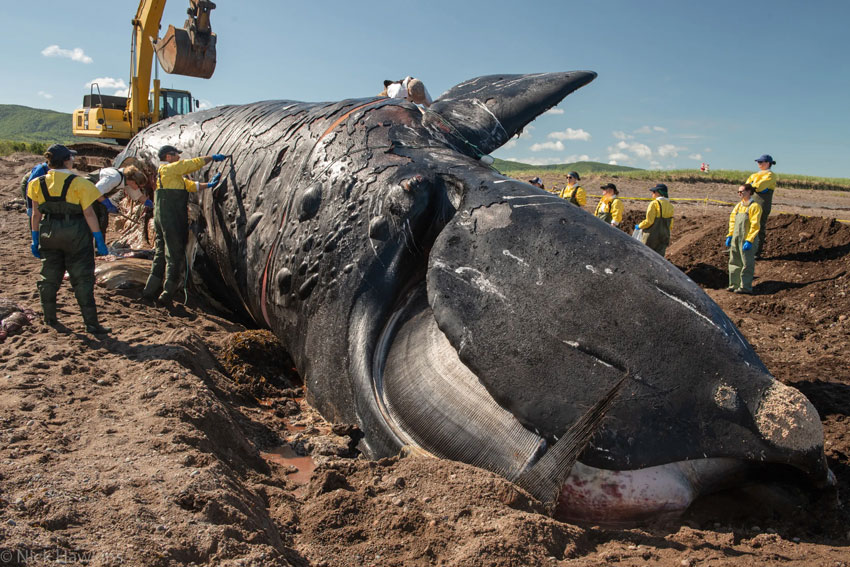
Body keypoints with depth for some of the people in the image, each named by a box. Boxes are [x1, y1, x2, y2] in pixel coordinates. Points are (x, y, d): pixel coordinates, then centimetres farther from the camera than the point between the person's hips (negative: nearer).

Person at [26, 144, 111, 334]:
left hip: (49, 234, 5)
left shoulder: (39, 183, 2)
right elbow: (88, 213, -13)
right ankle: (91, 323, 0)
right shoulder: (77, 183, -13)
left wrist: (35, 239, 15)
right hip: (75, 234, -5)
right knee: (82, 279, 0)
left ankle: (49, 318, 29)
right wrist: (99, 240, -8)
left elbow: (36, 214, 6)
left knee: (49, 277, 17)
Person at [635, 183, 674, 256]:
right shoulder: (670, 206, 8)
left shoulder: (654, 204, -12)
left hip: (652, 236, -6)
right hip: (664, 236, 6)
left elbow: (649, 221, -16)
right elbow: (670, 225, 11)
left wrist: (639, 226, 0)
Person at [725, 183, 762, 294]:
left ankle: (745, 286, 1)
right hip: (736, 238, 8)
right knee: (734, 262, 12)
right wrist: (729, 235, 10)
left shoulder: (755, 206, -8)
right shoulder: (739, 205, 14)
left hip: (747, 239, -8)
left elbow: (755, 225, -13)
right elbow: (732, 220, 18)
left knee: (747, 263, -3)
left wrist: (749, 240, -18)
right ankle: (734, 284, 20)